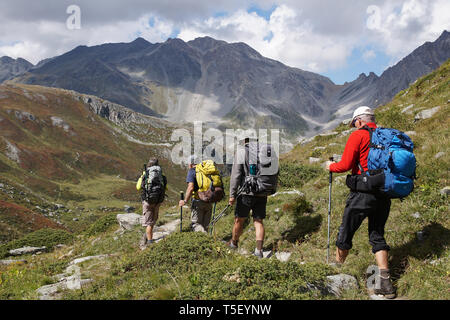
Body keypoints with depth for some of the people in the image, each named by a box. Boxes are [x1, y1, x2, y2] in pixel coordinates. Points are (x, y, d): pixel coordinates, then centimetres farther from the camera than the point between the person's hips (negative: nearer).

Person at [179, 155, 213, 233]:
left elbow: (191, 188, -16)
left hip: (198, 201, -6)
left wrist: (185, 201, -10)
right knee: (205, 225, 14)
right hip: (209, 202, 6)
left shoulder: (192, 171, -4)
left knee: (195, 224, -2)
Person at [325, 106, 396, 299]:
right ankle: (386, 284, 5)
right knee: (377, 236, 12)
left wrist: (331, 166, 9)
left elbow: (345, 165, -12)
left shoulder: (358, 136, -7)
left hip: (363, 194, -6)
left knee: (346, 232, 10)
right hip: (384, 194, 6)